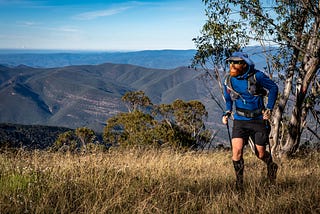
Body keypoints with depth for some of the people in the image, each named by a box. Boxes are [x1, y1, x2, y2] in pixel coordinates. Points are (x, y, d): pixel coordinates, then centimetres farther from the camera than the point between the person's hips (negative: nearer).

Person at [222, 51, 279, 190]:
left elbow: (273, 88, 0)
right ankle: (239, 181, 1)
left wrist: (269, 109, -5)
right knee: (237, 150, -16)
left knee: (261, 154, 6)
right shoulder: (228, 81, -1)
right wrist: (227, 113, 1)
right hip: (240, 121, 2)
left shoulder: (256, 76, -13)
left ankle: (271, 166, 42)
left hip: (258, 120, -2)